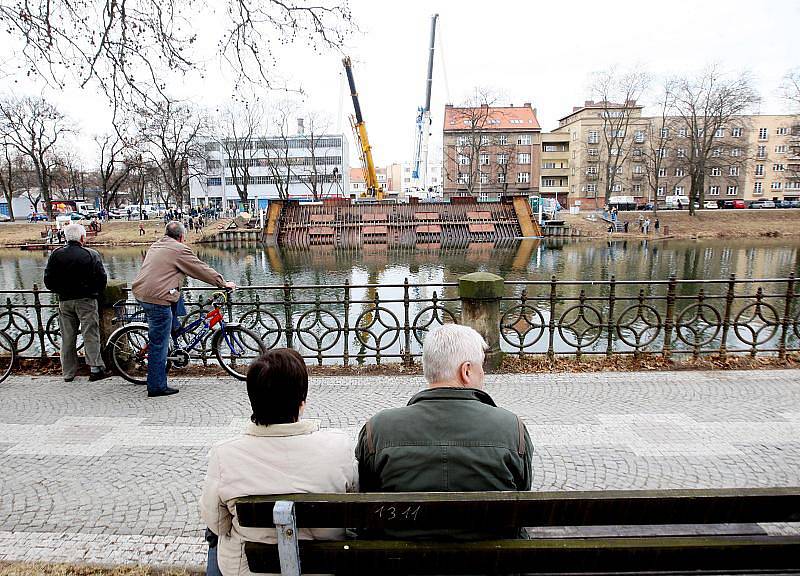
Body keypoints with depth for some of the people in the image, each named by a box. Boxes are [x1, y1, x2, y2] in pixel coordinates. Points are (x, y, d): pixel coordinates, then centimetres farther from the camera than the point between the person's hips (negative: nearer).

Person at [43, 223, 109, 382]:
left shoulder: (56, 254, 2)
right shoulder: (91, 254, -7)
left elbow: (48, 280, 4)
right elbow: (102, 278, -8)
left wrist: (61, 291, 20)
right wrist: (96, 293, 9)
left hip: (64, 301, 3)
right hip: (86, 300, -3)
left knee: (67, 338, 10)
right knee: (90, 334, 0)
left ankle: (68, 373, 16)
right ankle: (95, 367, -5)